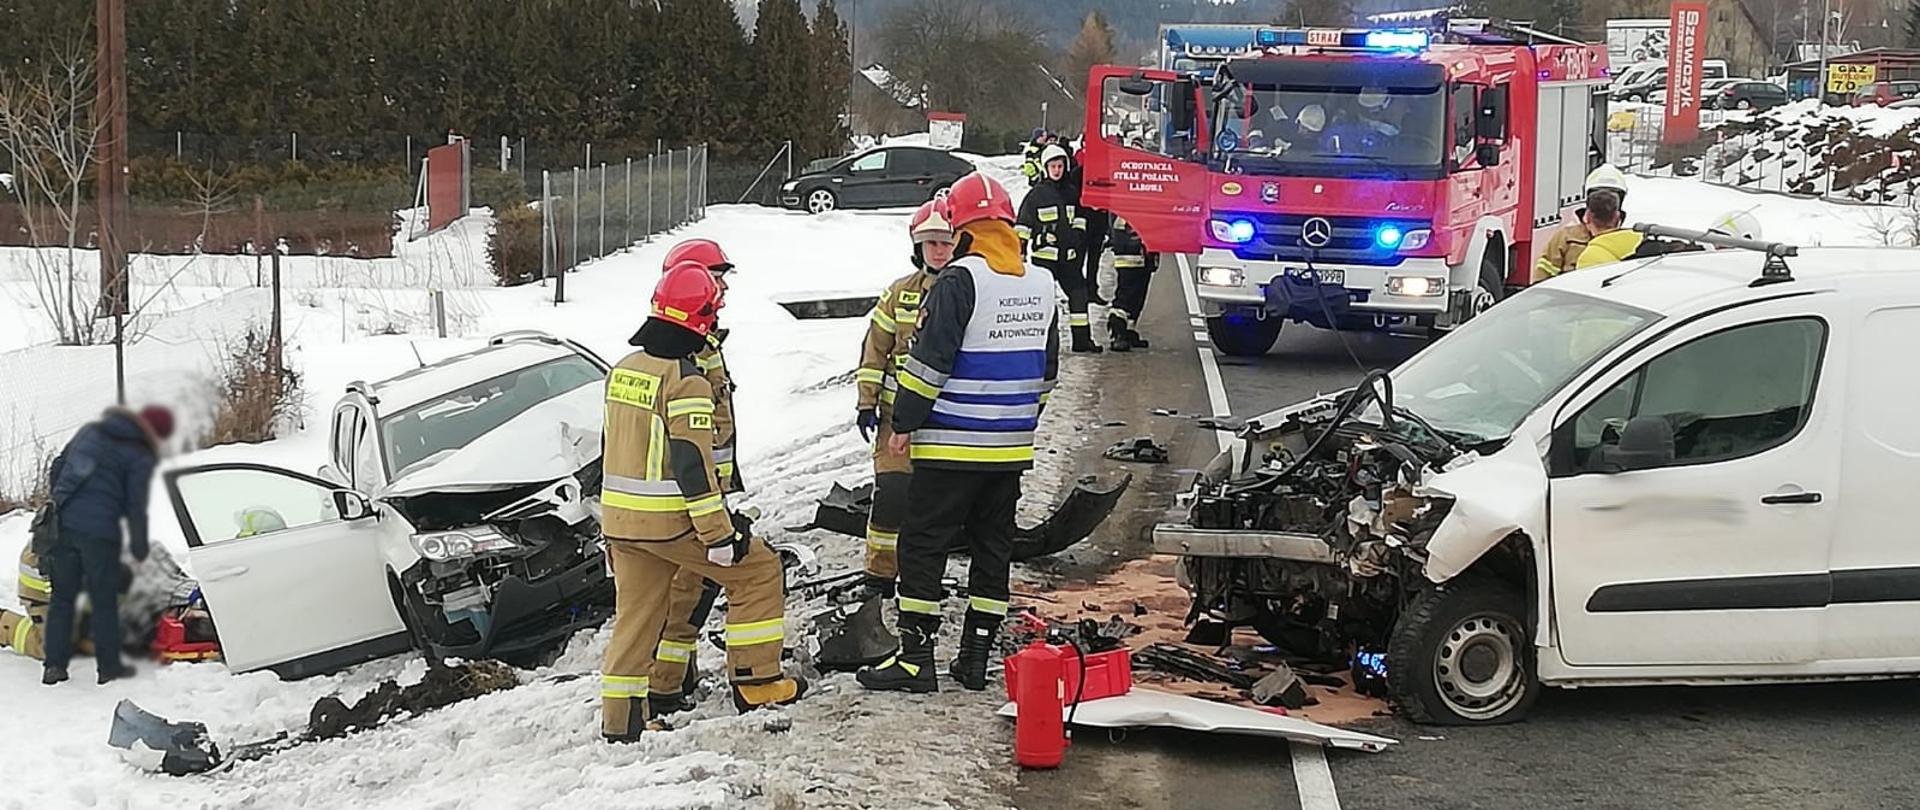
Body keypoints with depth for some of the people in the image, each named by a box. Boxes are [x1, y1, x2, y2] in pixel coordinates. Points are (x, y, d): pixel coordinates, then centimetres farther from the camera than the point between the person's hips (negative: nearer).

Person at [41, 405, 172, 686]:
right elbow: (136, 504, -5)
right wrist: (139, 544, 6)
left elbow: (58, 467, 22)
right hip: (100, 531, -5)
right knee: (104, 601, 6)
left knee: (62, 597, 12)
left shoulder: (90, 431, 16)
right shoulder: (140, 457, -3)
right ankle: (109, 666, 12)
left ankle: (55, 665, 11)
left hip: (63, 523, 5)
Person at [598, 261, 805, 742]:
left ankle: (620, 718, 16)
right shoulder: (686, 380, -16)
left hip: (619, 518, 8)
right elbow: (692, 463, -21)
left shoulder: (623, 370, 10)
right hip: (669, 520, -8)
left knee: (636, 613, 16)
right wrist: (720, 534, -18)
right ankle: (756, 683, 9)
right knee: (757, 569, 7)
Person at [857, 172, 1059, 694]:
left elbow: (931, 360, -17)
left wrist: (904, 423, -7)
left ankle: (916, 660, 1)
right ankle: (976, 657, 18)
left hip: (951, 445, -7)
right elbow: (1047, 369, 16)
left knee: (923, 545, 0)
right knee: (993, 546, 13)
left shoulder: (960, 279, -14)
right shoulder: (1042, 285, 9)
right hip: (1011, 447, 7)